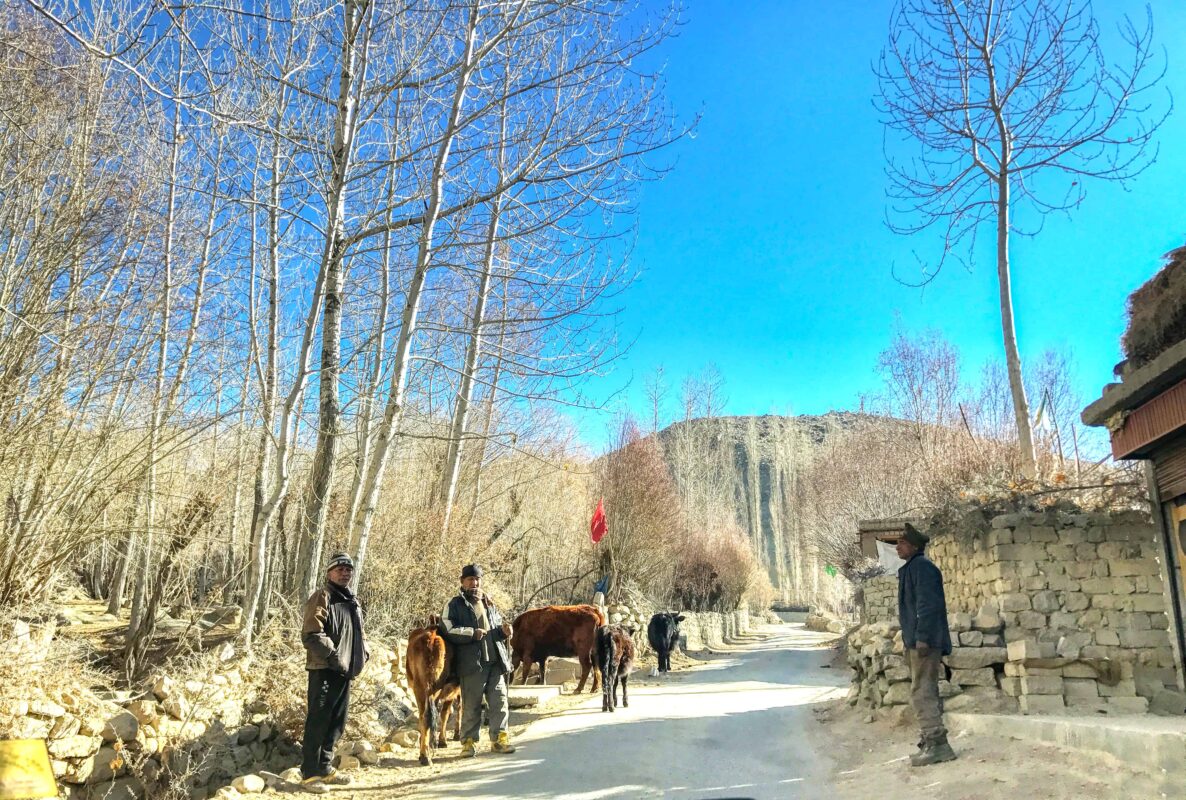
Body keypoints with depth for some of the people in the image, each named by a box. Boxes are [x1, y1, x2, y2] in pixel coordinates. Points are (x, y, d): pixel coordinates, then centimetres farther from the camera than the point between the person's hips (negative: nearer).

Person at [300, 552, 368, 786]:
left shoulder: (352, 601, 18)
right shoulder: (322, 598, -9)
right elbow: (311, 635, -18)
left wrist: (363, 653, 9)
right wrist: (333, 656, -22)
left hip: (345, 671, 9)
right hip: (324, 670, -9)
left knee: (336, 723, 14)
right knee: (318, 721, -5)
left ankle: (324, 767, 25)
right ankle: (310, 771, 3)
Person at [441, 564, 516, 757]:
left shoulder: (489, 604, 20)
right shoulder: (455, 605, 1)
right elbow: (448, 630, -12)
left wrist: (503, 631, 3)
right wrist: (472, 633, -19)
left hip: (496, 662, 5)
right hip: (472, 663, -5)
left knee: (499, 701, 6)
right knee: (471, 705, 2)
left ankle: (499, 738, 16)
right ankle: (469, 742, 13)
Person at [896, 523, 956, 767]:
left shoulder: (921, 566, -12)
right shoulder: (912, 568, 19)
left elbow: (928, 604, -21)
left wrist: (922, 637, -24)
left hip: (924, 641, -11)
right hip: (917, 641, 11)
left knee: (922, 693, -9)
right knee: (926, 693, 14)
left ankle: (937, 744, -6)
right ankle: (933, 742, 21)